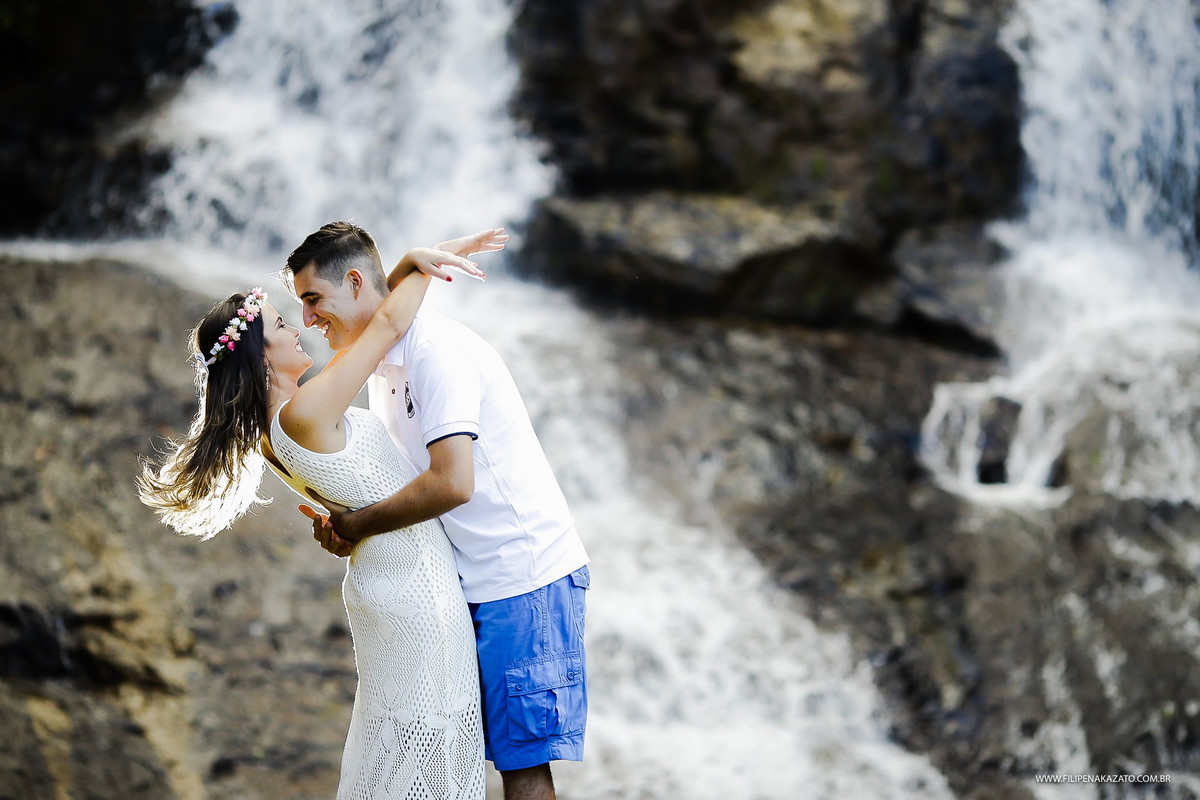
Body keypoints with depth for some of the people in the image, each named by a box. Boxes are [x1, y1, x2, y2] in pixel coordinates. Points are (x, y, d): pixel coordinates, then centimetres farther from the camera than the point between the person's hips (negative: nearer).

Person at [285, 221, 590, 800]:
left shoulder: (436, 348, -16)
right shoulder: (382, 368, 15)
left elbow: (452, 483, -26)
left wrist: (358, 525, -13)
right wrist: (337, 521, 0)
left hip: (526, 577, -10)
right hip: (474, 584, 10)